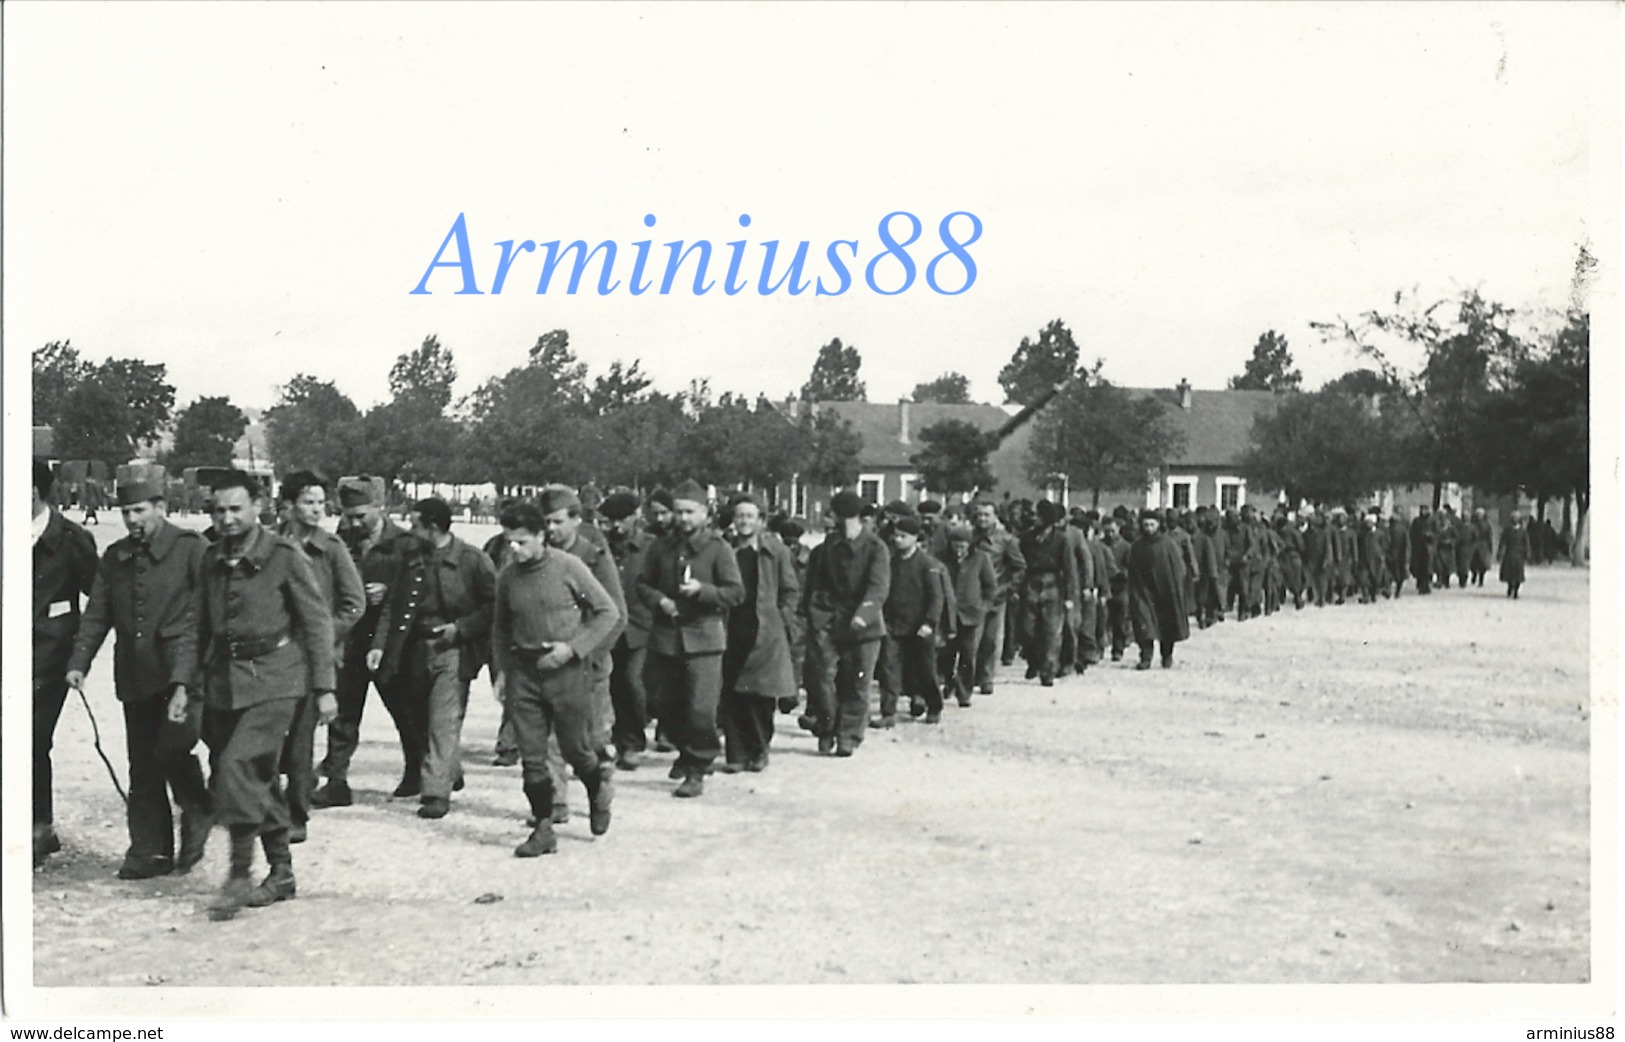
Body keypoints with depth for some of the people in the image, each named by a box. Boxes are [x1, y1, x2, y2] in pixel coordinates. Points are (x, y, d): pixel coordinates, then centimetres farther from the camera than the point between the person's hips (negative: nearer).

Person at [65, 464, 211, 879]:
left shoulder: (192, 550, -5)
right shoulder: (115, 558, 12)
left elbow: (201, 618, -9)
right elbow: (96, 615, 13)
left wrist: (185, 680, -15)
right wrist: (79, 662, 0)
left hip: (183, 672, -5)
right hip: (135, 676, 6)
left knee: (172, 747, -19)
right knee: (142, 766, 8)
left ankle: (196, 814, 8)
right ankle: (150, 852, 17)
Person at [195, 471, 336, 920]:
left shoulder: (284, 557, -7)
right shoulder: (212, 560, 9)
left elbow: (317, 622, -4)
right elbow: (203, 625, 18)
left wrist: (324, 687, -5)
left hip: (273, 679, -6)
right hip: (224, 679, 6)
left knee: (238, 765, -20)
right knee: (260, 777, 12)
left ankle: (240, 875, -13)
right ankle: (281, 873, 23)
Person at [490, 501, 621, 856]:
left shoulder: (568, 567, -9)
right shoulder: (508, 577, 4)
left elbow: (607, 612, -4)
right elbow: (500, 627, 18)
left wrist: (573, 646, -14)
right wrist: (500, 669, 8)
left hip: (566, 669, -3)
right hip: (523, 670, 4)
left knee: (575, 749, 4)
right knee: (531, 756, 2)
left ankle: (599, 786, 36)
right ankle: (543, 828, 11)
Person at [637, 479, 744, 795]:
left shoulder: (718, 549, -4)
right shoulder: (661, 547, 9)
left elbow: (736, 592, -6)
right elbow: (643, 583, 15)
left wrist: (702, 590, -19)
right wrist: (658, 600, -5)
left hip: (704, 636, -4)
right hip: (665, 635, 5)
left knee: (701, 709, -9)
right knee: (665, 703, 13)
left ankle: (696, 771, 3)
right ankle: (686, 749, 38)